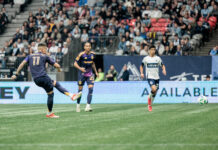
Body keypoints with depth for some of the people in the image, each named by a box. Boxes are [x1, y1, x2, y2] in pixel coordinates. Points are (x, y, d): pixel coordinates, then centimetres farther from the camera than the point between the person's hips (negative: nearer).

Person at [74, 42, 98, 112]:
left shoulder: (92, 54, 3)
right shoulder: (81, 54, -11)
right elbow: (75, 63, -9)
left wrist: (96, 72, 22)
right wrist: (80, 68, -27)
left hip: (90, 74, 3)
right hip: (82, 74, -3)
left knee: (91, 89, -12)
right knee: (80, 90, 3)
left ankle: (88, 106, -15)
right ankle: (78, 105, 23)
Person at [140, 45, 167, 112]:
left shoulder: (158, 58, 5)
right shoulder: (146, 58, 2)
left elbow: (162, 65, 9)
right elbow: (141, 66, 13)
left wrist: (164, 70, -13)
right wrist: (141, 73, -2)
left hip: (156, 77, 3)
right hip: (150, 77, -3)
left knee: (155, 93, 7)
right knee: (154, 89, -25)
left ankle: (150, 104, 26)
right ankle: (149, 98, 3)